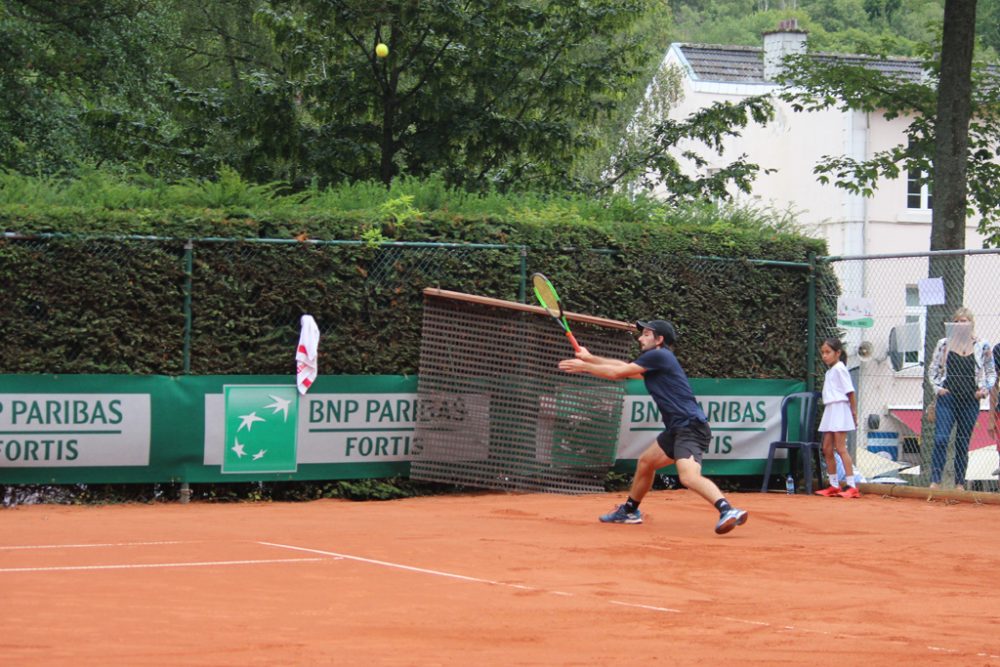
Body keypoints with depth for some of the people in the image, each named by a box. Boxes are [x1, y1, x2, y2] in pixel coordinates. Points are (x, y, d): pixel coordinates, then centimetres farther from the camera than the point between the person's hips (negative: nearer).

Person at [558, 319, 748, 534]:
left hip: (691, 427, -11)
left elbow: (617, 373, -5)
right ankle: (629, 510, 44)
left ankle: (727, 510, -44)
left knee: (689, 476, -30)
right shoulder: (653, 361, 19)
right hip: (677, 429, 11)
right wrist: (590, 359, 36)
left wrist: (584, 366, 7)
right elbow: (623, 367, 34)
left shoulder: (658, 356, -9)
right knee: (645, 462, 26)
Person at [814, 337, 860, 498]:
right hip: (829, 410, 9)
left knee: (841, 448, -12)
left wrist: (854, 414, -12)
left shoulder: (839, 369, -9)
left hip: (840, 409, -9)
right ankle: (834, 485, 15)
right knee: (827, 449, 9)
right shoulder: (830, 371, 17)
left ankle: (852, 486, -13)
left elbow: (850, 392, -12)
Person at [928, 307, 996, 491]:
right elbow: (933, 369, 10)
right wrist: (937, 387, -4)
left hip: (970, 400, 1)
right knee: (940, 439, -12)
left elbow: (991, 372, 11)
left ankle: (960, 483, 12)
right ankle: (935, 480, -13)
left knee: (963, 443, 6)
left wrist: (985, 389, -5)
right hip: (947, 398, -1)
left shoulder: (982, 347, 4)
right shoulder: (944, 344, 4)